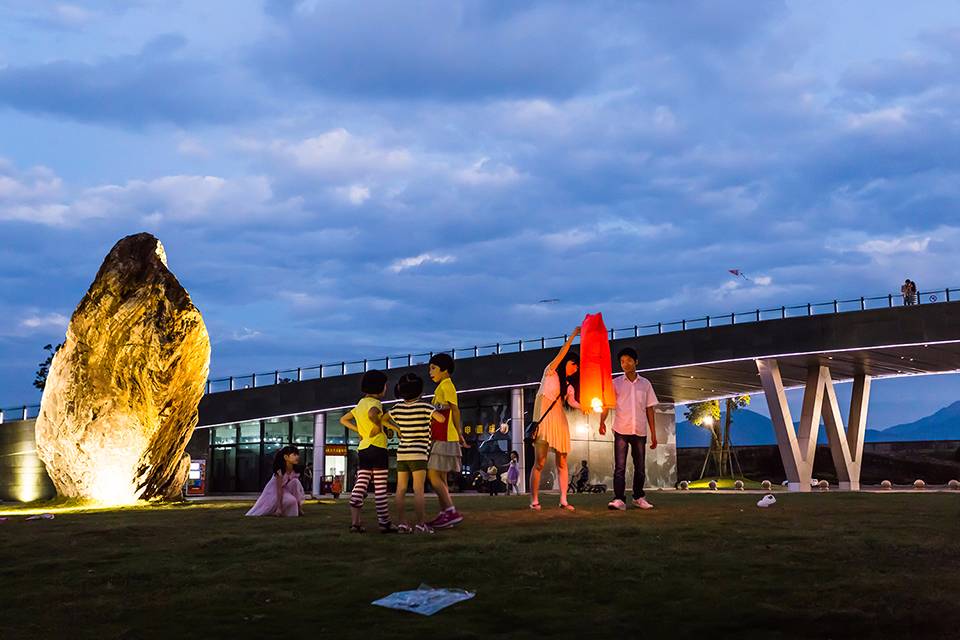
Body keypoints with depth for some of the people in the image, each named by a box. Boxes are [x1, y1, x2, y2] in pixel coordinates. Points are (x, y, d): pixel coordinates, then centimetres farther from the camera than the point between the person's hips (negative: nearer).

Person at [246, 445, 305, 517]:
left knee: (296, 482, -22)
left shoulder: (294, 471, -10)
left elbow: (297, 490, -8)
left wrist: (300, 508, -11)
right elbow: (279, 490, -29)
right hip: (273, 492, -6)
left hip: (286, 491, 6)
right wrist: (279, 507, -32)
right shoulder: (280, 471, -25)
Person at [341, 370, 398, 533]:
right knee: (380, 488, -2)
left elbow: (343, 420, 23)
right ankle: (385, 523, 2)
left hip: (363, 449, 7)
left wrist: (359, 430, 16)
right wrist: (378, 426, -17)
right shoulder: (374, 403, -9)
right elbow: (372, 414, -34)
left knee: (359, 487, 3)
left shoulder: (360, 404, 17)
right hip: (377, 448, -7)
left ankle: (355, 523, -2)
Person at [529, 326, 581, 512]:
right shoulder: (550, 372, 4)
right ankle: (534, 500, -3)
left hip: (559, 421, 6)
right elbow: (561, 354, -9)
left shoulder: (568, 386, 18)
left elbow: (572, 401, -1)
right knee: (540, 462, -7)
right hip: (544, 419, -6)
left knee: (562, 462, 2)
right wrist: (573, 335, -11)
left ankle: (563, 500, 2)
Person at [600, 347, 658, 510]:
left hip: (640, 431, 2)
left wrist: (653, 434, 8)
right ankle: (619, 499, -9)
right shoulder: (615, 383, 3)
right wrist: (602, 422, -25)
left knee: (640, 467, 9)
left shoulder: (645, 384, 9)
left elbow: (649, 410, 11)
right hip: (621, 431, -2)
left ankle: (639, 498, 23)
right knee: (619, 467, -7)